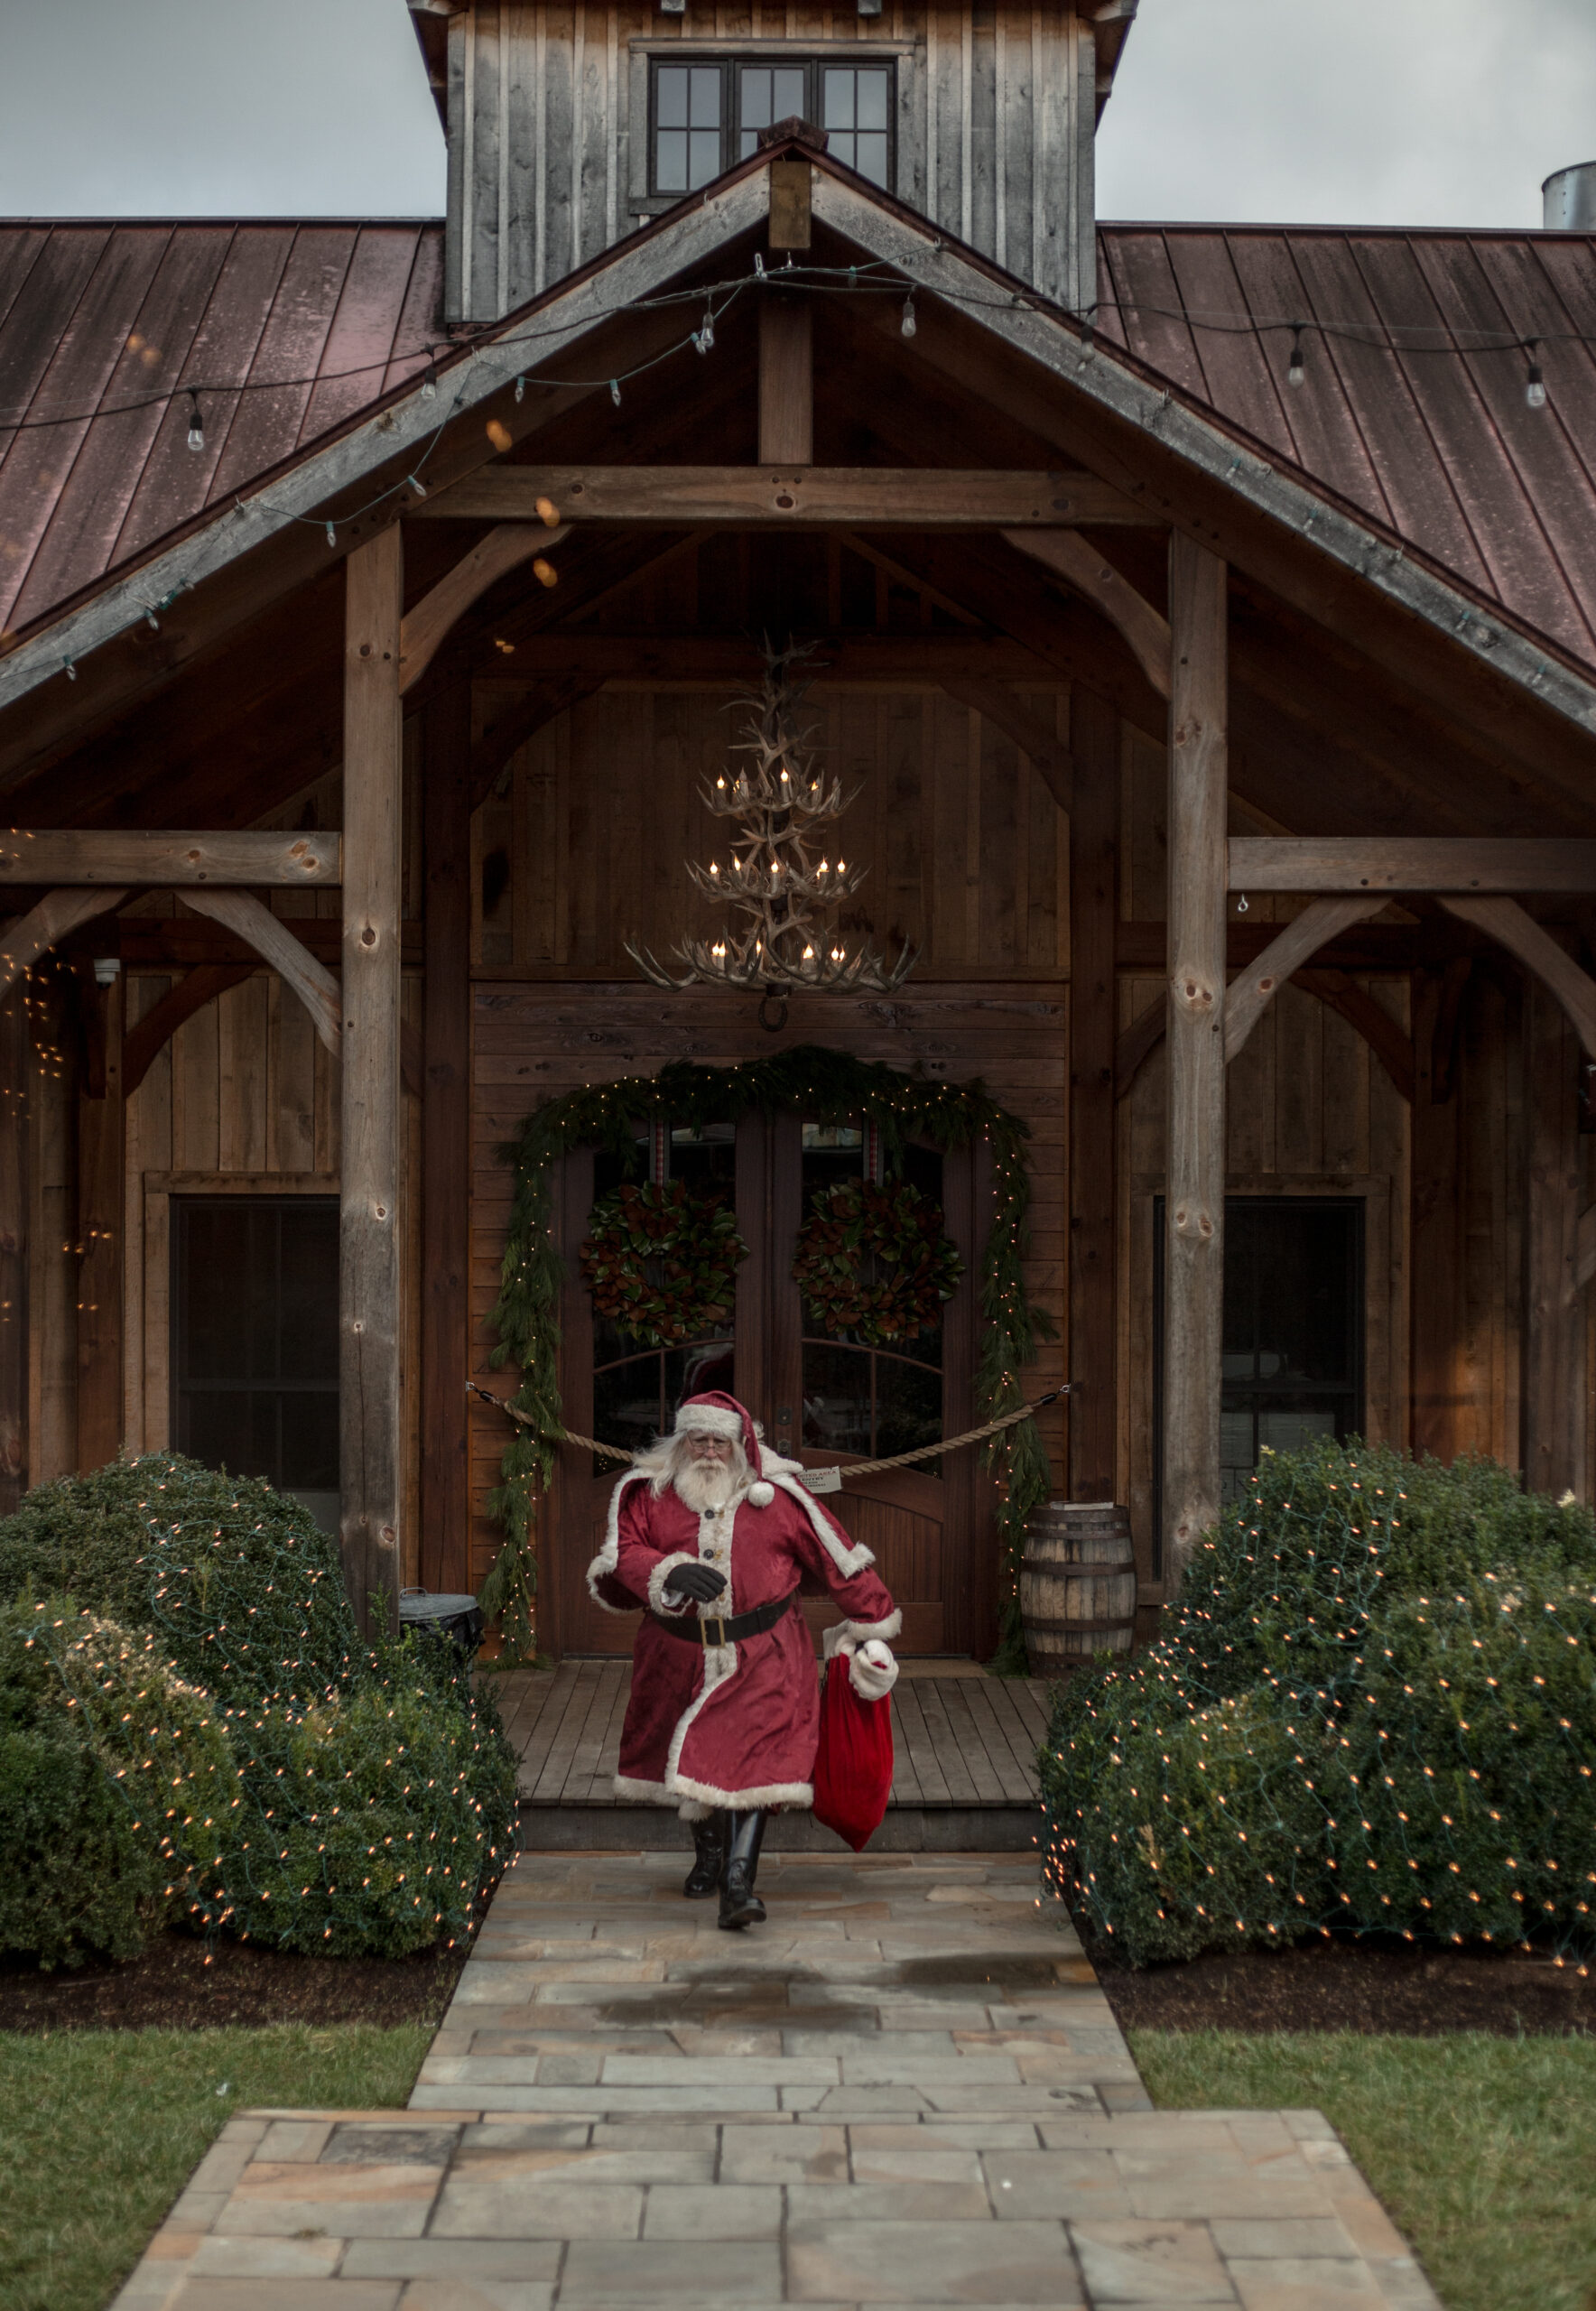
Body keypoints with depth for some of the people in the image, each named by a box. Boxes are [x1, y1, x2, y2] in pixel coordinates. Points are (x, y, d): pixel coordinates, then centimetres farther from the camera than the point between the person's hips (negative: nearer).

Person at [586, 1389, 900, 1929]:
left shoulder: (776, 1494, -2)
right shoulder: (650, 1493, 1)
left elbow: (835, 1557, 2)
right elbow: (624, 1553, -11)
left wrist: (871, 1624, 3)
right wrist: (670, 1573, -31)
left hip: (761, 1657, -2)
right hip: (680, 1655, 3)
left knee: (755, 1759, -15)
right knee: (694, 1759, 16)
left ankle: (738, 1882, -17)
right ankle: (709, 1854, 41)